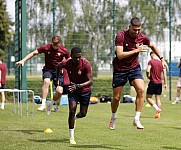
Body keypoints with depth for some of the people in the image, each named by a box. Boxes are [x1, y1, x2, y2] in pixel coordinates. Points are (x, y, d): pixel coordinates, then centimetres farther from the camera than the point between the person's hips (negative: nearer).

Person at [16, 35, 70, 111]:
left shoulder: (64, 50, -10)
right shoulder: (46, 48, -10)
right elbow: (33, 53, -5)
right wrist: (23, 60, -13)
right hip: (48, 69, 0)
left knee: (59, 91, -14)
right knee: (46, 81, -33)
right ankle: (43, 104, -28)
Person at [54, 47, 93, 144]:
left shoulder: (86, 64, -28)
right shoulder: (66, 63, -20)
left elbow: (90, 81, -33)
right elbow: (59, 66, 7)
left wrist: (78, 86, -46)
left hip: (85, 90, 0)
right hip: (72, 89, 0)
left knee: (83, 114, 7)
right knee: (72, 109, -18)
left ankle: (75, 117, 47)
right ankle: (71, 137, -10)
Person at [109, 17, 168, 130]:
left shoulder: (142, 37, -7)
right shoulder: (121, 36, -20)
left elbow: (153, 46, 15)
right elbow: (120, 55, -29)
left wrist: (162, 58, 8)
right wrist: (137, 50, -31)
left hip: (134, 67, 3)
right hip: (120, 69, -3)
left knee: (141, 90, -20)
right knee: (116, 97, 2)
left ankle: (137, 119, -13)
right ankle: (113, 118, 29)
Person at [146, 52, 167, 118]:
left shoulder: (151, 61, -8)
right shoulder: (161, 62, 8)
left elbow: (148, 70, -21)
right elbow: (164, 73, 6)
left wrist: (148, 76, 0)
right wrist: (165, 83, 10)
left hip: (153, 82, -5)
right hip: (159, 83, 5)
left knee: (148, 98, 3)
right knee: (158, 98, 10)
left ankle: (157, 108, -16)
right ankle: (158, 114, 5)